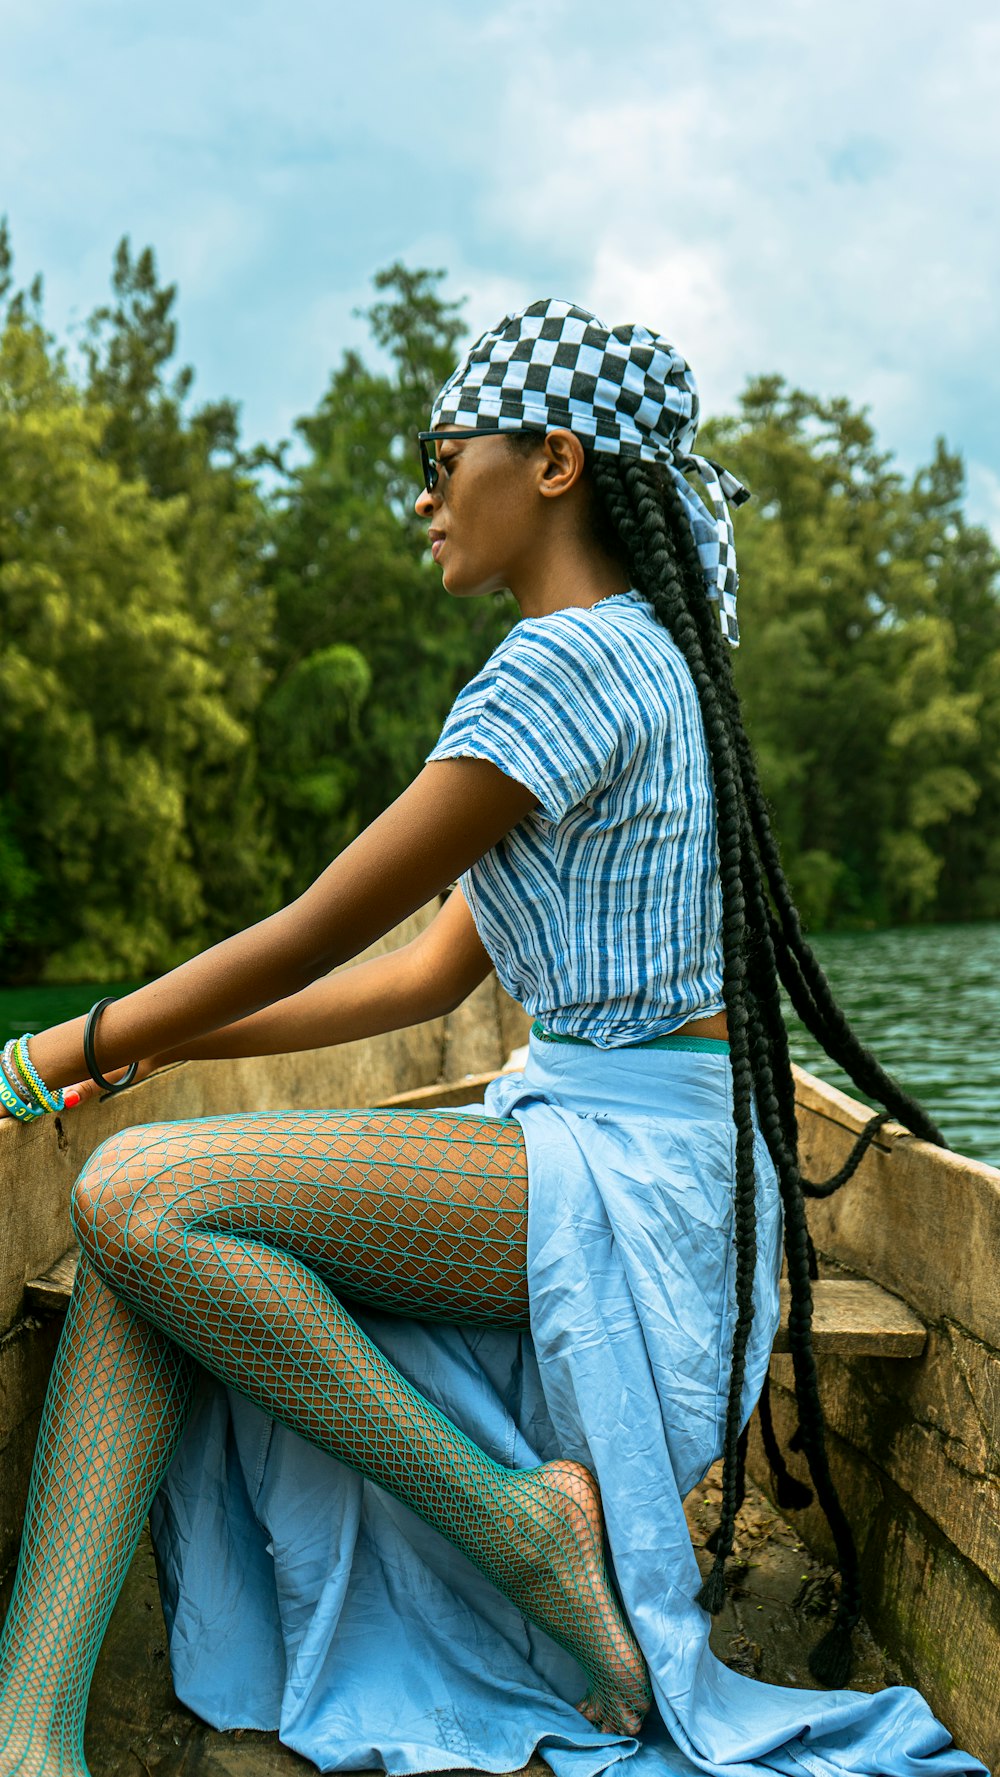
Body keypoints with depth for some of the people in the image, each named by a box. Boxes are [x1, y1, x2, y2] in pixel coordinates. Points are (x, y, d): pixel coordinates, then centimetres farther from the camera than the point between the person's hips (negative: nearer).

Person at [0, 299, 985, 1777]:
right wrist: (158, 1043, 13)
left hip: (634, 1164, -10)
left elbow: (321, 932, -13)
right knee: (141, 1212, -6)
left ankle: (519, 1515, -10)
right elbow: (429, 975, 17)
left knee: (143, 1198, -22)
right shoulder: (635, 655, 18)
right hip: (574, 1122, 10)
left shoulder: (576, 658, -14)